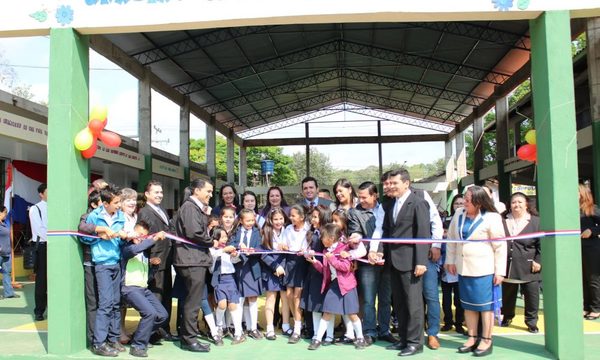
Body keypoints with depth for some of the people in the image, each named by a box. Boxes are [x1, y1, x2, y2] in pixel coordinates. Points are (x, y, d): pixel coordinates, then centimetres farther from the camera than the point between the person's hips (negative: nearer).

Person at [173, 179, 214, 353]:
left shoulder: (197, 207, 20)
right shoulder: (189, 206, -12)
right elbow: (194, 232, -21)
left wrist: (206, 214, 7)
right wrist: (212, 242, -8)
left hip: (196, 259, 10)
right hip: (192, 260, -10)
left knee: (192, 300, 16)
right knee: (193, 301, -4)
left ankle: (186, 336, 25)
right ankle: (189, 339, 3)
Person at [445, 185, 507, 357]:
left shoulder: (491, 218, -13)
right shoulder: (459, 214, 3)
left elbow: (500, 246, -10)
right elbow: (451, 238, 12)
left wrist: (500, 271, -11)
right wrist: (450, 260, 10)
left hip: (484, 269, -6)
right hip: (463, 268, 6)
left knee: (485, 305, 3)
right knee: (468, 304, 12)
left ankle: (486, 341, 14)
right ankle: (472, 338, 23)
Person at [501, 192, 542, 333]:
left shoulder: (536, 221, -1)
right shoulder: (503, 221, 6)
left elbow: (542, 244, -3)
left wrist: (538, 261, -10)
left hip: (528, 268, -2)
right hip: (508, 267, 3)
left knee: (531, 296, 4)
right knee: (507, 295, 14)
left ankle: (531, 322, 18)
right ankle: (507, 316, 33)